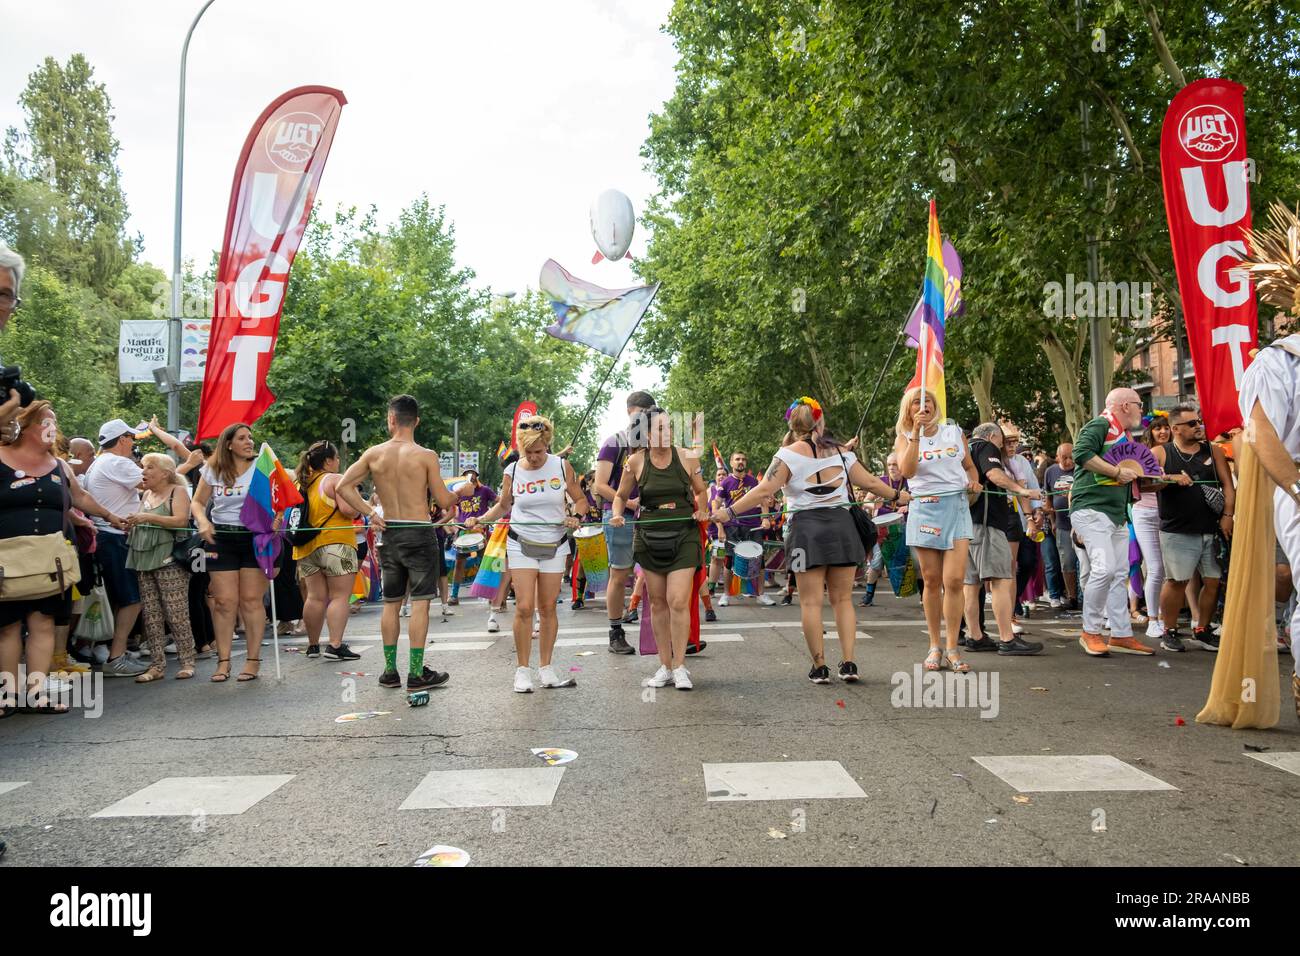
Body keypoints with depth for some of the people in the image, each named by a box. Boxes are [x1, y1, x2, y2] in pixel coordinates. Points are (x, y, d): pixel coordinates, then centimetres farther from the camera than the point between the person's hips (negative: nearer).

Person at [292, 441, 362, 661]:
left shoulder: (301, 484, 16)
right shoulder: (335, 480, -7)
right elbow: (348, 510, -18)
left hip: (306, 548, 7)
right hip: (335, 544, -7)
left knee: (316, 597, 12)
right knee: (340, 596, -5)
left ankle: (313, 645, 17)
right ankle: (335, 645, -13)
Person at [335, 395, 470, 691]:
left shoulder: (374, 454, 0)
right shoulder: (426, 455, -10)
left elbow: (342, 486, 0)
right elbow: (443, 501, -7)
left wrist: (370, 513, 3)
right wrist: (462, 491, 12)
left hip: (389, 533, 4)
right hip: (419, 533, -4)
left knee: (391, 604, 13)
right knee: (420, 603, 1)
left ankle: (390, 671, 20)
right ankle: (417, 674, 3)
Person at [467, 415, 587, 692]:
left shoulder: (562, 467, -3)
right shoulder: (512, 472, -2)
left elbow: (580, 500, 6)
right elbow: (503, 506, 13)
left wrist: (575, 516, -14)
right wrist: (480, 519, -3)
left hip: (555, 545, 1)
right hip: (521, 545, -1)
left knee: (547, 608, 6)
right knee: (524, 607, -8)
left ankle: (546, 669, 17)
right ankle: (523, 670, 5)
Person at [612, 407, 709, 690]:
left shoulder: (687, 457, -1)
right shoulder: (636, 461, -1)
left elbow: (701, 491, 13)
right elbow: (621, 496, 10)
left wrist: (702, 511, -5)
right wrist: (617, 515, -9)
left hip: (684, 536, -2)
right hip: (650, 537, 2)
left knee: (678, 601, -11)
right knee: (657, 603, 8)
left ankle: (680, 667, 2)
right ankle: (665, 666, 19)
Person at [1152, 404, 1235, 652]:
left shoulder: (1213, 450, 11)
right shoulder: (1160, 453, 3)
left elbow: (1227, 484, 8)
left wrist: (1227, 514, -2)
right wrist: (1171, 478, -19)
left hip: (1212, 530, 4)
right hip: (1177, 532, -3)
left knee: (1214, 581, 4)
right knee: (1177, 581, -3)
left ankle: (1202, 631, 19)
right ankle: (1170, 632, 11)